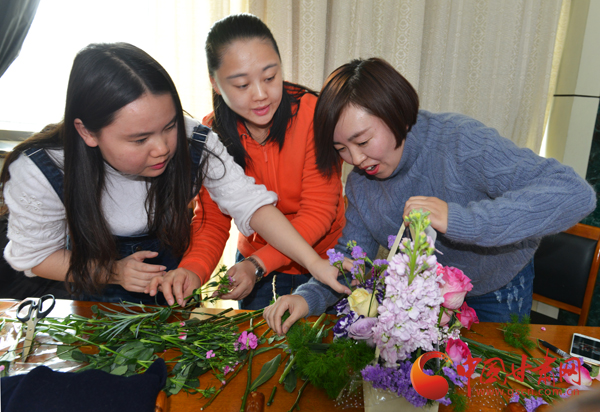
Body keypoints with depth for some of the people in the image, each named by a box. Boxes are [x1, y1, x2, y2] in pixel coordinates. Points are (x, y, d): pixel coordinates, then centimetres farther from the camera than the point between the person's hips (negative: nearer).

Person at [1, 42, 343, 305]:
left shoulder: (195, 145, -28)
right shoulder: (40, 173, -29)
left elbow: (251, 203, -27)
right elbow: (32, 256, -13)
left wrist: (314, 262, -37)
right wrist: (113, 272, -27)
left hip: (175, 278, 2)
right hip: (96, 296, -2)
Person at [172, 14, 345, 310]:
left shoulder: (313, 114, -24)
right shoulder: (210, 133, -13)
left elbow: (318, 213, -23)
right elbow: (212, 219, -12)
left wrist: (258, 264, -36)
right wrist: (192, 269, -33)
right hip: (254, 258, 3)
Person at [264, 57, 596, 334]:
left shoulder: (460, 142, -35)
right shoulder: (360, 182, -15)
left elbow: (575, 194, -40)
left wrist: (461, 220, -52)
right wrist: (309, 297, -29)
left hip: (496, 292, -3)